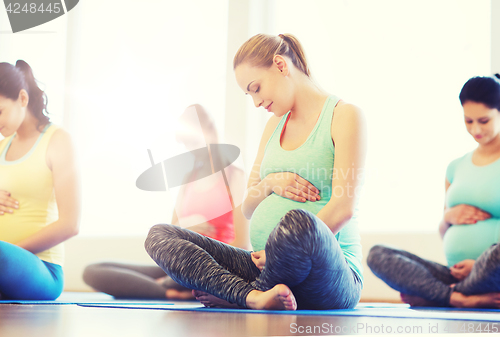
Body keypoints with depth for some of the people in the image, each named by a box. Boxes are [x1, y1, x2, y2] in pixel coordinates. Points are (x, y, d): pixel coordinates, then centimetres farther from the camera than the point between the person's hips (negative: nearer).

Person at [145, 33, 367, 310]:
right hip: (265, 265, 7)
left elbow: (343, 208, -13)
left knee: (298, 220, -43)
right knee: (159, 235, -6)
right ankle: (255, 296, -29)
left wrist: (285, 252, -17)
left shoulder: (344, 115, -2)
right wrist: (270, 183, -2)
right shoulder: (275, 124, 21)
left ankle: (234, 295, -16)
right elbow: (248, 208, 20)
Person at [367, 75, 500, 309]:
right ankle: (461, 298, -31)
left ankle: (429, 296, -18)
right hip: (455, 272, 6)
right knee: (378, 254, -13)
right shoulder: (457, 167, 19)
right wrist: (448, 217, 3)